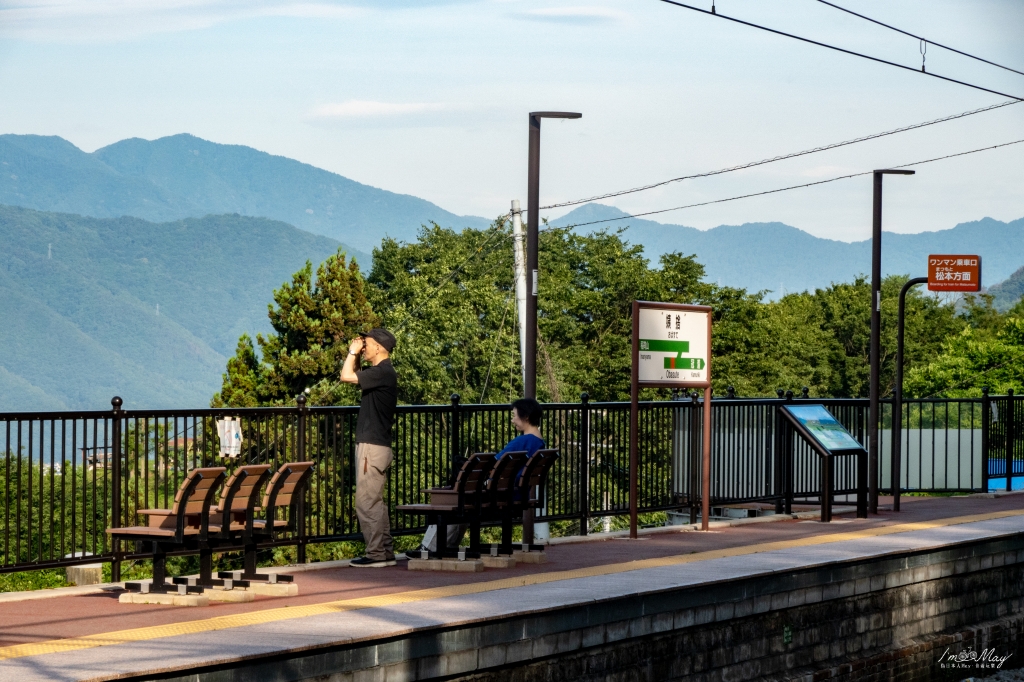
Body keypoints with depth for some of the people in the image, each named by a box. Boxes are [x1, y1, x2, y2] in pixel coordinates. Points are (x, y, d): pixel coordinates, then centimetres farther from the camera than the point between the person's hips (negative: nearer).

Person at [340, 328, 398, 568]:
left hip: (372, 446, -11)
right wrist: (354, 353, 17)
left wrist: (353, 352, -5)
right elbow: (353, 376, 29)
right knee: (375, 501, 14)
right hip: (374, 446, 11)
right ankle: (385, 552, 17)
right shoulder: (380, 372, 15)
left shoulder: (383, 372, -16)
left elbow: (347, 376, -20)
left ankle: (375, 554, -7)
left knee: (367, 501, -9)